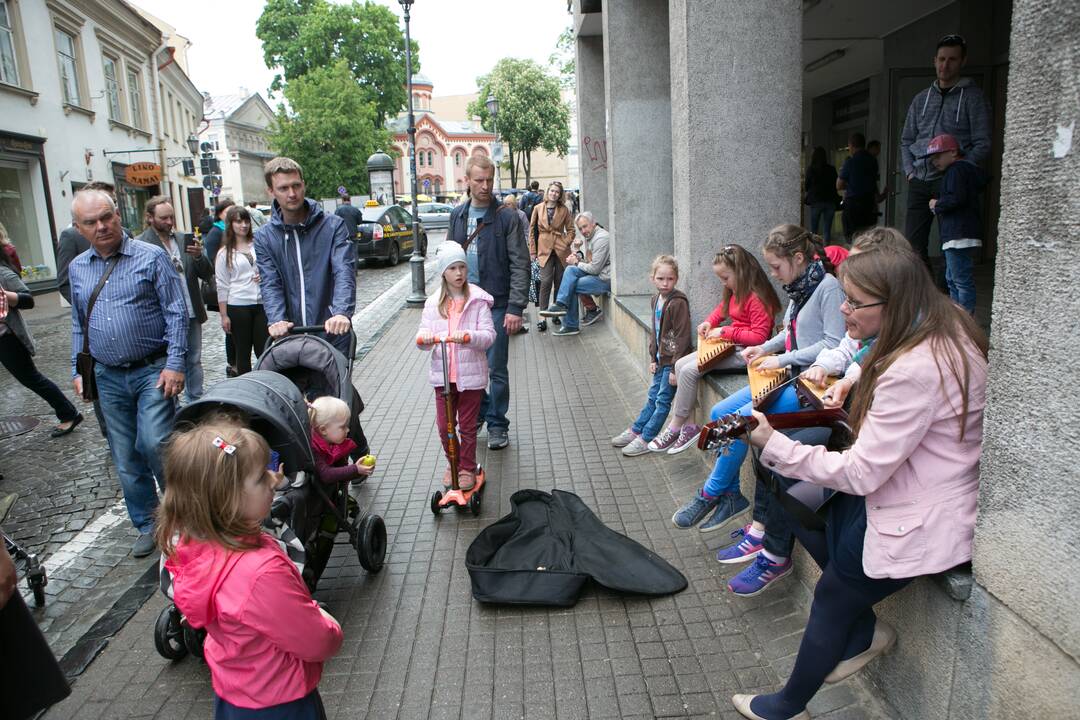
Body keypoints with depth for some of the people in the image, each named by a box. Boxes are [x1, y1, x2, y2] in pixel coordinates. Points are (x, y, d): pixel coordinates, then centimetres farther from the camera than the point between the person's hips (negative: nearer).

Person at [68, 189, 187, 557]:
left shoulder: (151, 257, -5)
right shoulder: (77, 268, 10)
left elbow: (176, 313, -7)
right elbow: (78, 324, 19)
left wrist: (174, 364, -14)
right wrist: (78, 371, 11)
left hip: (152, 371, -5)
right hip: (108, 378, 5)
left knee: (154, 445, -14)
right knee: (125, 457, 9)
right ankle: (147, 524, 24)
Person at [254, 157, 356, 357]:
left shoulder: (333, 226, -1)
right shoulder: (264, 237, 7)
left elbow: (344, 272, -14)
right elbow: (270, 283, -3)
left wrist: (341, 312, -32)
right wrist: (277, 319, -23)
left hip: (333, 333, -2)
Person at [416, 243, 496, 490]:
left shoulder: (478, 300, -5)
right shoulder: (434, 302, 5)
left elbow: (489, 335, -12)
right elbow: (423, 334, 3)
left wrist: (467, 336, -31)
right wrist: (423, 338, -21)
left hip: (471, 374, -3)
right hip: (442, 374, 3)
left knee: (467, 426, 8)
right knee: (443, 426, 10)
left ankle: (467, 468, 26)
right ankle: (452, 462, 34)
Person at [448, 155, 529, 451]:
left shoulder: (506, 217, -7)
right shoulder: (458, 215, 9)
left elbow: (520, 265, -10)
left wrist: (516, 307, -17)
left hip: (496, 305, -4)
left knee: (496, 370, 3)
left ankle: (497, 425, 17)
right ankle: (476, 415, 32)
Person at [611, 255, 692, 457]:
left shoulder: (678, 303, -20)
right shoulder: (656, 300, 7)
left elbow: (682, 337, -21)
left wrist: (675, 367, -20)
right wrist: (653, 358, 12)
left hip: (673, 360, -8)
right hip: (661, 358, 8)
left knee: (663, 400, 2)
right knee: (652, 397, 17)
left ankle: (645, 439, 8)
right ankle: (635, 430, 26)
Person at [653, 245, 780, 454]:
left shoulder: (756, 298, -19)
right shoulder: (734, 292, 11)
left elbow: (759, 336, -22)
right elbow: (721, 308, 29)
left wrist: (725, 332, -20)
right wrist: (709, 322, 8)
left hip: (745, 352, -10)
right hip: (730, 344, 10)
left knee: (689, 371, -19)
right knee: (680, 365, 0)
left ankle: (676, 427, -5)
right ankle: (678, 426, 0)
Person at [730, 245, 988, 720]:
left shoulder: (915, 371, -31)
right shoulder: (943, 329, -1)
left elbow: (860, 474, -26)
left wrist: (775, 445, -20)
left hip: (921, 523, -10)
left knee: (831, 598, 5)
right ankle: (864, 631, 23)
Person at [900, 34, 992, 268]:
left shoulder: (972, 97, 4)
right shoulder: (921, 99, 17)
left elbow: (982, 145, -2)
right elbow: (906, 140, 20)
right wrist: (909, 171, 5)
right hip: (919, 182, 4)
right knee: (913, 244, 0)